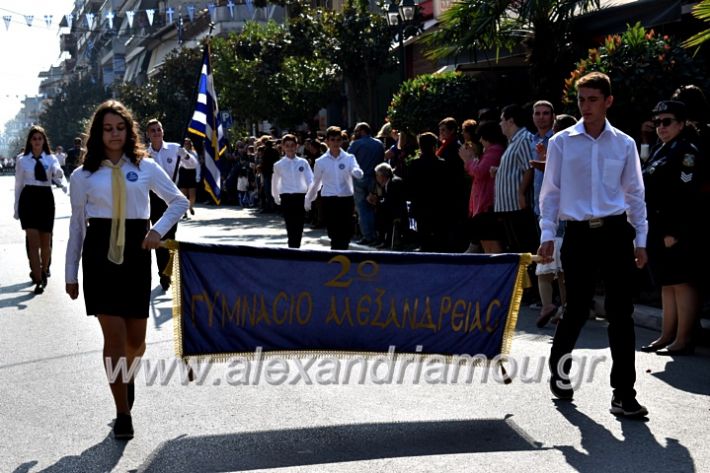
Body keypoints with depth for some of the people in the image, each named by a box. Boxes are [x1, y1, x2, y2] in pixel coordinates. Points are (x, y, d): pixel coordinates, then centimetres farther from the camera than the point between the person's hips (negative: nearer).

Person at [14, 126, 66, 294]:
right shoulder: (22, 160, 3)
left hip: (46, 199, 1)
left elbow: (58, 176, -14)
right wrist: (16, 208, 9)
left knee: (45, 241, 10)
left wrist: (64, 185, -38)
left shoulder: (51, 159, 3)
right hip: (28, 199, -1)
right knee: (33, 241, -7)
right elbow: (18, 185, 8)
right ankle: (38, 280, -5)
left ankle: (43, 271, 33)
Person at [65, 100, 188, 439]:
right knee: (114, 335, -7)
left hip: (136, 253, 1)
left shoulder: (146, 167, 5)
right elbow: (76, 226, 9)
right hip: (100, 254, -1)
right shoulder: (83, 176, 5)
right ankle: (123, 414, 4)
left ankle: (127, 375, 42)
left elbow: (179, 201, 12)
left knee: (136, 339, 6)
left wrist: (159, 230, -5)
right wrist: (71, 274, 10)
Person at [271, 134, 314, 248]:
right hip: (286, 198, -1)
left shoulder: (303, 163, 2)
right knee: (291, 228, -6)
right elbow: (275, 183, 16)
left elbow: (310, 180, -3)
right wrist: (276, 197, 24)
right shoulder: (279, 165, 3)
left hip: (300, 197, 1)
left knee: (299, 228, 8)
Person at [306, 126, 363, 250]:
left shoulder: (349, 158, 1)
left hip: (346, 199, 1)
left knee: (346, 234, 1)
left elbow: (359, 174, -16)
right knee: (334, 235, -3)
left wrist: (357, 172, -40)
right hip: (328, 200, 0)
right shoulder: (321, 162, 3)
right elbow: (316, 183, 15)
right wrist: (308, 199, 21)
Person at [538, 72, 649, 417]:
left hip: (616, 233, 1)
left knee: (621, 313, -1)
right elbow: (550, 192, 4)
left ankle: (623, 394, 3)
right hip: (578, 234, -1)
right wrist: (547, 235, -3)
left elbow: (635, 194, 10)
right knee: (576, 310, 5)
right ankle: (559, 374, 29)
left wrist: (640, 240, 7)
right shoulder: (561, 142, 3)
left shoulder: (624, 144, 7)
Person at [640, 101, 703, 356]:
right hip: (658, 228, 10)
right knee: (666, 284, 13)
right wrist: (652, 228, 18)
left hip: (678, 231, -10)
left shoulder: (686, 150, -10)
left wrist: (675, 232, -21)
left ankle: (683, 340, -4)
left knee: (681, 283, -6)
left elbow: (686, 195, -17)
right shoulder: (659, 150, 18)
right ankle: (667, 336, 20)